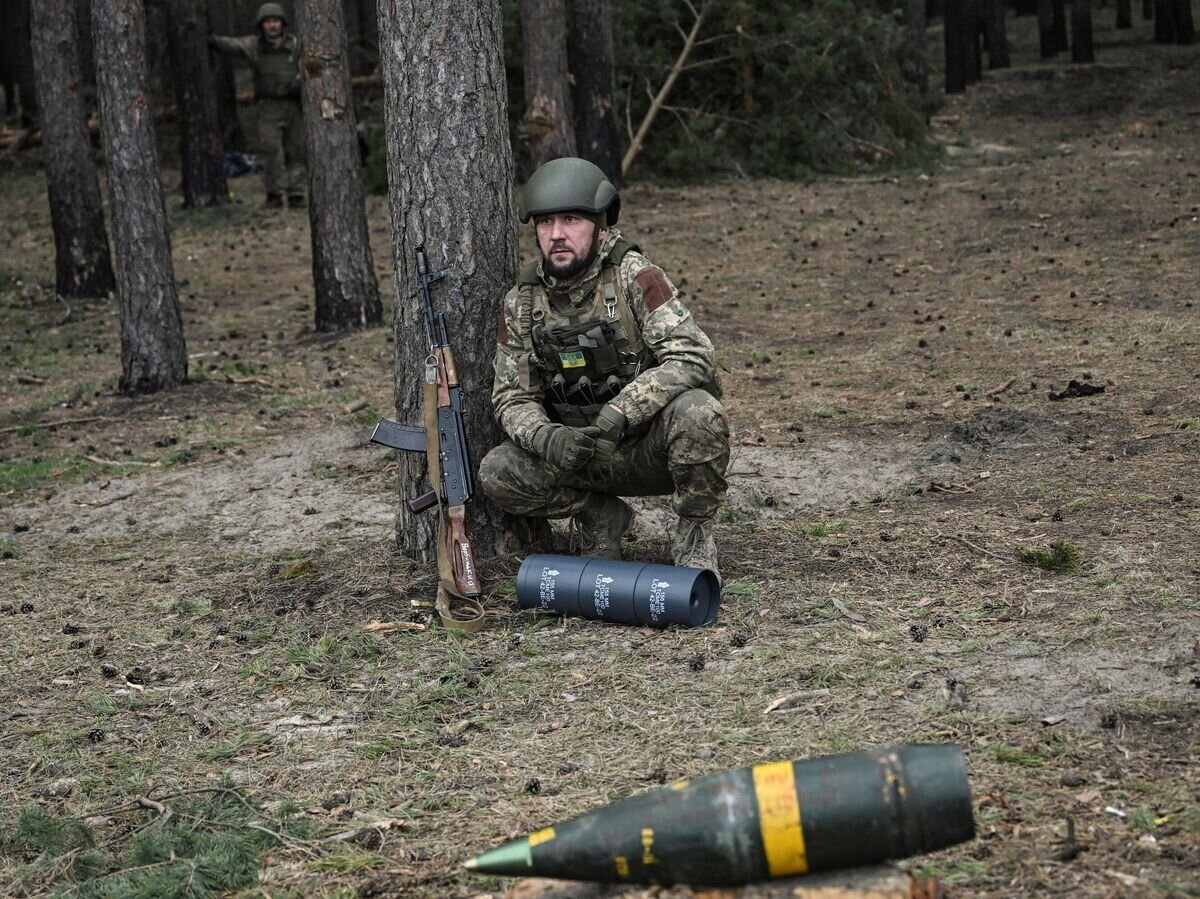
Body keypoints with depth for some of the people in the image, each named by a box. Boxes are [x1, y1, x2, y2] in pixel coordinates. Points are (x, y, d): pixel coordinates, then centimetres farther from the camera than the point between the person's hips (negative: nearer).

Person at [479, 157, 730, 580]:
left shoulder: (634, 277, -15)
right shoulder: (522, 302, -2)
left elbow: (693, 357, -25)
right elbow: (512, 397, -1)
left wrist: (619, 413, -35)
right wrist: (546, 437, -25)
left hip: (652, 446, -3)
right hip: (577, 452, 3)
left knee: (697, 412, -35)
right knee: (497, 474, -21)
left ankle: (695, 533, -9)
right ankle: (600, 517, 6)